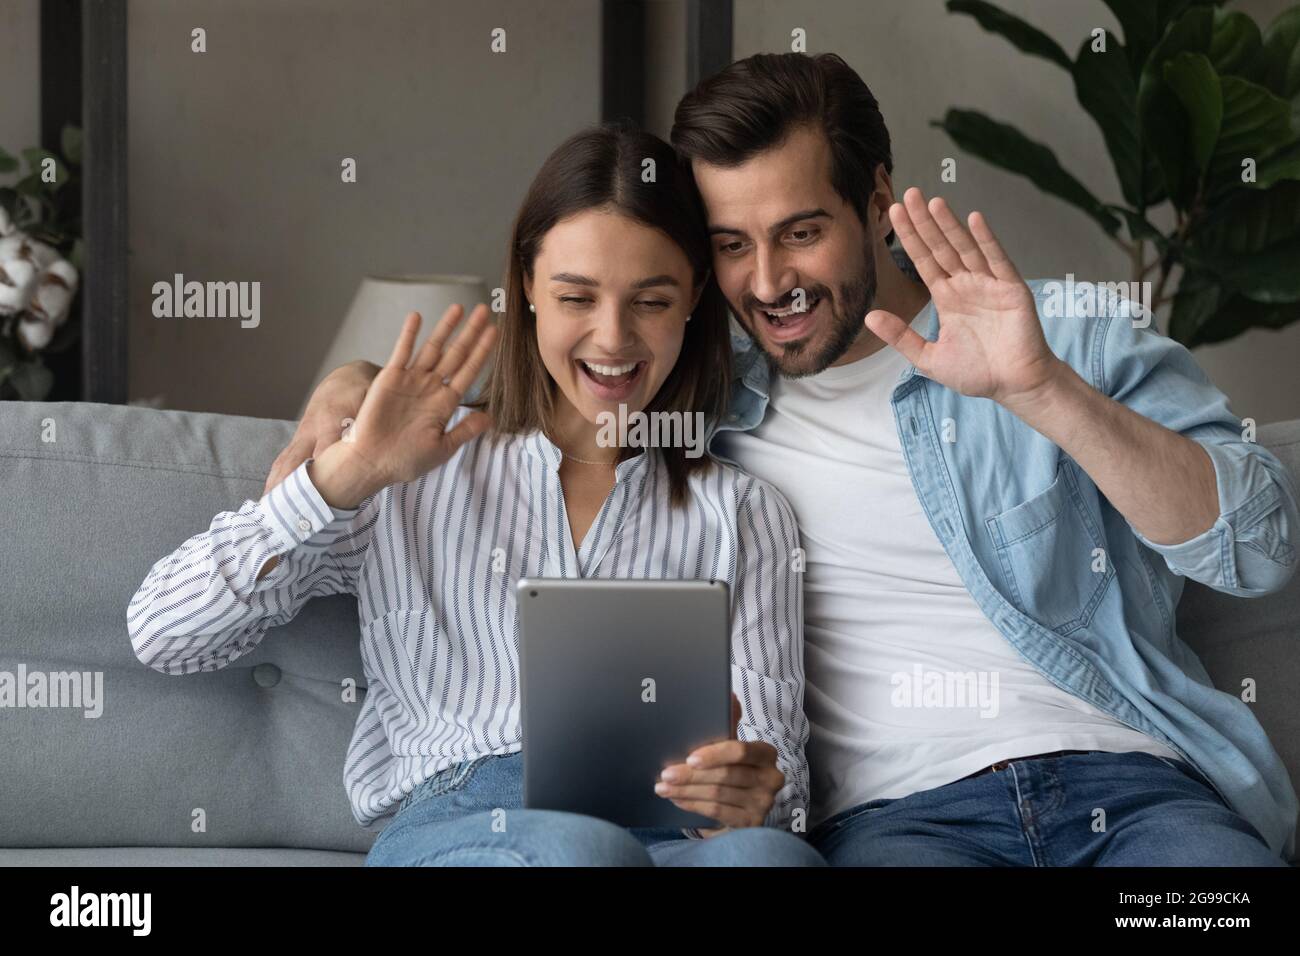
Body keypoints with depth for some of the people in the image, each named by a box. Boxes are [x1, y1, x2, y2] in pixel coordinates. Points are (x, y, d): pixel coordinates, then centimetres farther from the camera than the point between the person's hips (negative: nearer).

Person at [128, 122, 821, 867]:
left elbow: (778, 771, 13)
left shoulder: (742, 516, 22)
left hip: (675, 833, 2)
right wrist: (352, 470, -2)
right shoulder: (421, 473, 18)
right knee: (580, 847, -39)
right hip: (452, 824, -1)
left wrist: (754, 794, -13)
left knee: (771, 856, -37)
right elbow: (162, 636, 8)